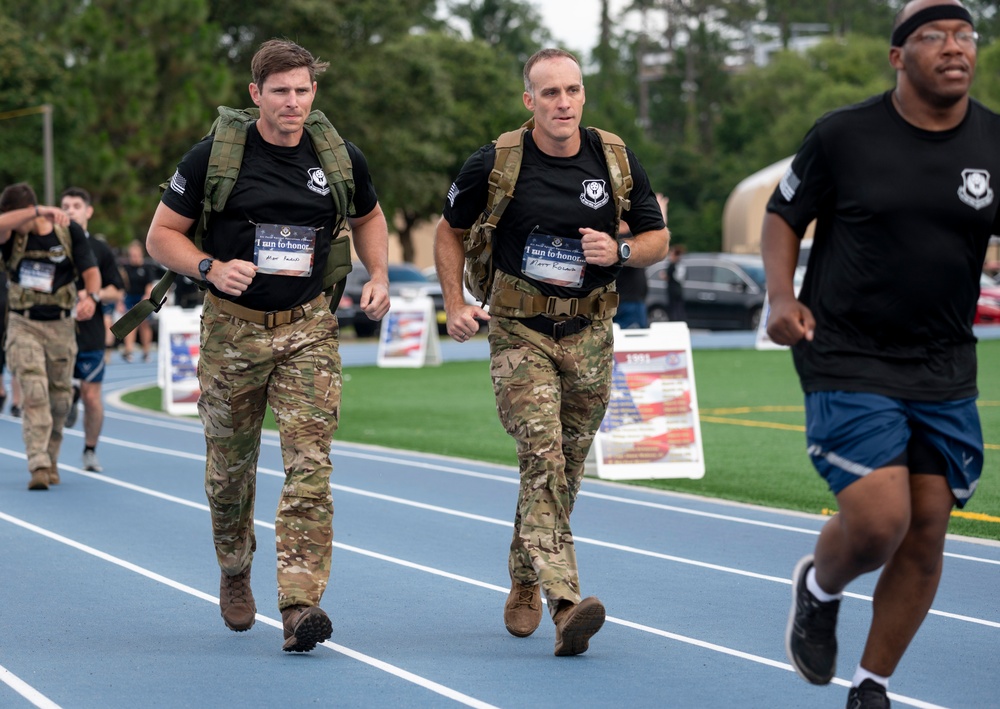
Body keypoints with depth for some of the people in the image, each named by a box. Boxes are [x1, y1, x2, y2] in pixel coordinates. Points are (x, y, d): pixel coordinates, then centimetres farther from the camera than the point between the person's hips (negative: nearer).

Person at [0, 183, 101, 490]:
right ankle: (38, 465, -19)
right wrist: (39, 211, -33)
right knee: (34, 393, -14)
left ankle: (50, 459, 24)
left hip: (61, 326, 1)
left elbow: (90, 270, -6)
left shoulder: (69, 232, -1)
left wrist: (91, 296, -27)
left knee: (60, 398, 7)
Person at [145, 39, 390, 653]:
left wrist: (379, 277, 4)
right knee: (231, 466, 12)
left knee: (310, 463, -14)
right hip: (232, 327, 0)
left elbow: (369, 217, 21)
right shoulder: (215, 157, -7)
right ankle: (235, 573, 39)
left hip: (309, 330, 1)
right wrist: (212, 268, -19)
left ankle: (301, 602, -19)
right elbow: (162, 234, -1)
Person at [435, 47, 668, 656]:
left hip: (588, 332, 3)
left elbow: (658, 239, 8)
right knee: (543, 456, -19)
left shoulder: (617, 163, -2)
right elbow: (450, 231, 9)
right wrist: (456, 304, -2)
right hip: (519, 330, -3)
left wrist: (619, 251, -13)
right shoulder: (496, 164, -7)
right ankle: (566, 604, -29)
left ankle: (526, 582, 33)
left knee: (566, 469, 10)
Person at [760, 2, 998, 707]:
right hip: (848, 363, -4)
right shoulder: (843, 136, -6)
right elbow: (784, 214, 6)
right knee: (878, 521, -16)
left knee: (926, 532, 3)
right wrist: (782, 296, -9)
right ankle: (819, 589, 20)